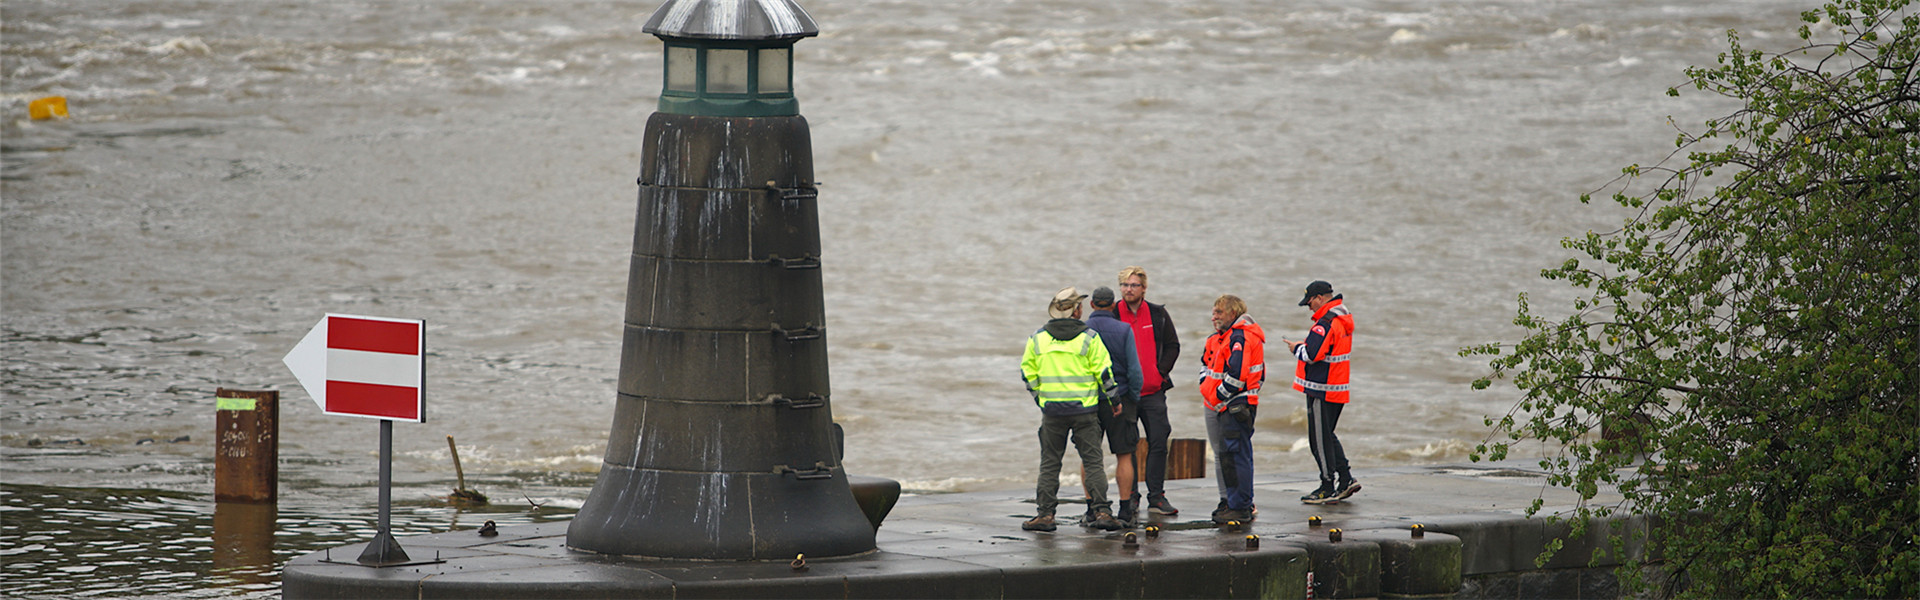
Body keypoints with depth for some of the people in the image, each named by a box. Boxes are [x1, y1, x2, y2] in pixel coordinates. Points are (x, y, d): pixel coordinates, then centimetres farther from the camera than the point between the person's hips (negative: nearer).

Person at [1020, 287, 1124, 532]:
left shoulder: (1037, 339, 3)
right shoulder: (1089, 338, -4)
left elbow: (1028, 373, 8)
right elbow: (1104, 371, -4)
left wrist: (1039, 399, 21)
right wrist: (1114, 400, 8)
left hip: (1052, 410, 2)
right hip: (1084, 409, -2)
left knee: (1049, 463, 8)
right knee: (1093, 461, 2)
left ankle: (1045, 513, 4)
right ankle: (1101, 510, -6)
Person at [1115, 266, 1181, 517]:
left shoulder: (1158, 314, 6)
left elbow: (1172, 346, 10)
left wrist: (1161, 372, -3)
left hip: (1153, 392, 2)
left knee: (1158, 443, -1)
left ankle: (1157, 497, 4)